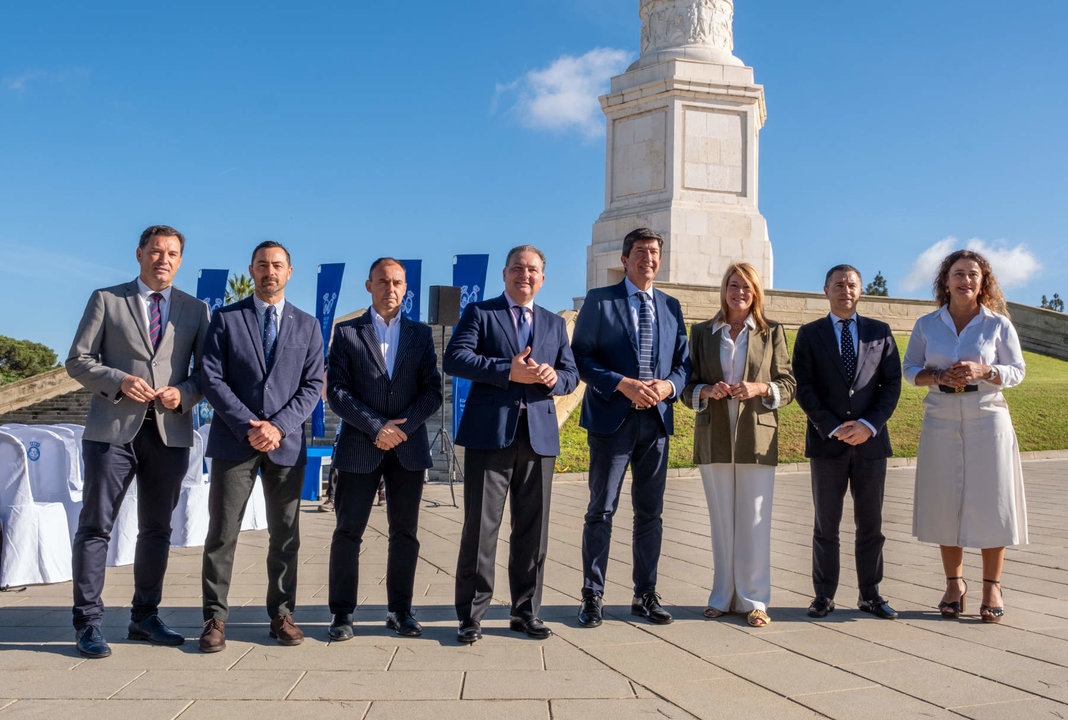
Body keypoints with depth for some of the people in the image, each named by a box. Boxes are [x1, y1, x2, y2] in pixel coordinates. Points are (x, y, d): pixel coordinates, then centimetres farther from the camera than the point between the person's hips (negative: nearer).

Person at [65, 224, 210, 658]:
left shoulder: (194, 310, 12)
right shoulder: (106, 300, 7)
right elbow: (78, 360, 3)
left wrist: (184, 394, -10)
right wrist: (119, 381, -14)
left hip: (170, 432, 2)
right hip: (113, 428, -2)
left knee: (157, 529, 10)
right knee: (95, 526, -2)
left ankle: (145, 618, 22)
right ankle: (88, 623, 8)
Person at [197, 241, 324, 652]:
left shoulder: (307, 325, 10)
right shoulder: (225, 319, 6)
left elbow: (313, 385, 4)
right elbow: (211, 379, -1)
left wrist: (279, 425, -11)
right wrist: (247, 427, -11)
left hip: (286, 443, 2)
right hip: (234, 441, -1)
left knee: (285, 535, 6)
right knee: (222, 532, 0)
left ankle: (281, 614, 17)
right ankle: (215, 618, 9)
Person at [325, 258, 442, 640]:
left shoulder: (421, 334, 11)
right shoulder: (347, 332, 5)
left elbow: (432, 391, 5)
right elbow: (336, 392, -2)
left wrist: (402, 427, -9)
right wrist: (377, 427, -12)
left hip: (408, 447, 2)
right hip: (360, 448, -2)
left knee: (405, 532, 6)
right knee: (348, 531, 1)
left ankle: (400, 611, 17)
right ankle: (342, 614, 11)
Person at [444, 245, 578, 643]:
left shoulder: (555, 323, 20)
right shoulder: (479, 313, 7)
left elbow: (572, 373, 16)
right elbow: (453, 359, -8)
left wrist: (554, 378, -8)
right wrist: (508, 371, -16)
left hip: (539, 434, 4)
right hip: (490, 433, -4)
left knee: (533, 529, 8)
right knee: (480, 526, -2)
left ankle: (526, 611, 20)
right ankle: (471, 615, 9)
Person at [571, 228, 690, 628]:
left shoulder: (671, 307, 14)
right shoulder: (599, 301, 1)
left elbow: (683, 361, 14)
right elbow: (581, 356, -5)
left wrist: (668, 386, -8)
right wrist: (622, 384, -16)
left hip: (656, 419, 4)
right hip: (612, 418, -4)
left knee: (650, 512, 9)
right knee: (601, 510, 1)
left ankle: (645, 596, 20)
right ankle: (592, 597, 11)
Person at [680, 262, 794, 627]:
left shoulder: (772, 332, 9)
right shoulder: (702, 332, 11)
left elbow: (788, 385, 6)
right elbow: (687, 386, 10)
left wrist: (758, 388, -13)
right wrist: (707, 391, -11)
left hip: (756, 436, -1)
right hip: (714, 438, 1)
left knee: (754, 522, -2)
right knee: (721, 522, 5)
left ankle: (753, 600, 8)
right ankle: (723, 597, 15)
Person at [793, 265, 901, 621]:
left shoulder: (880, 332, 11)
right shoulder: (809, 334, 6)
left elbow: (892, 384, 4)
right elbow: (803, 388, -1)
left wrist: (869, 424, -10)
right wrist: (832, 428, -12)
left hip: (870, 441, 1)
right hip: (826, 443, -1)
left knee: (870, 524, 7)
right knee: (826, 524, 4)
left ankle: (870, 595, 18)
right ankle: (824, 595, 12)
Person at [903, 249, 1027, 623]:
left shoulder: (998, 324, 1)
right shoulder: (926, 325, 6)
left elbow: (1016, 371, 2)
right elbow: (910, 369, 9)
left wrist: (983, 371, -17)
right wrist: (939, 376, -11)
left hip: (987, 418, -1)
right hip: (941, 420, 2)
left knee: (989, 501, -1)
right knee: (945, 501, 3)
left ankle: (992, 587, 10)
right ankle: (954, 583, 16)